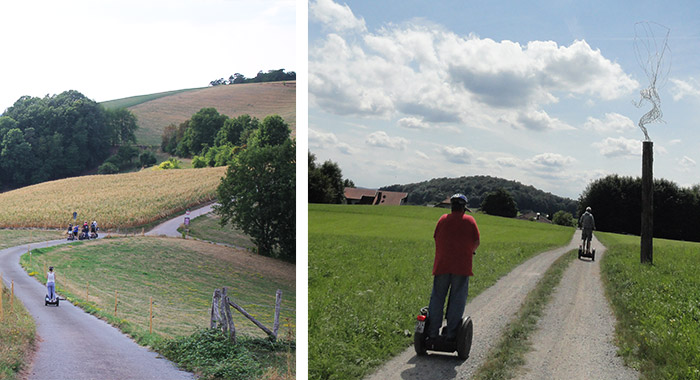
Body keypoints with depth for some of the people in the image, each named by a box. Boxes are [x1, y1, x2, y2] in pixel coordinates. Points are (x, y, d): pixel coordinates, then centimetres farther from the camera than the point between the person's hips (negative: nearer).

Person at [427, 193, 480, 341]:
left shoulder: (443, 219, 9)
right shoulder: (470, 220, 5)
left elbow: (436, 238, 9)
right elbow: (476, 242, 4)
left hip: (442, 264, 2)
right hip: (462, 265, -2)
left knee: (437, 298, 6)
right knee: (457, 300, 3)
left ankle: (432, 332, 5)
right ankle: (451, 333, 1)